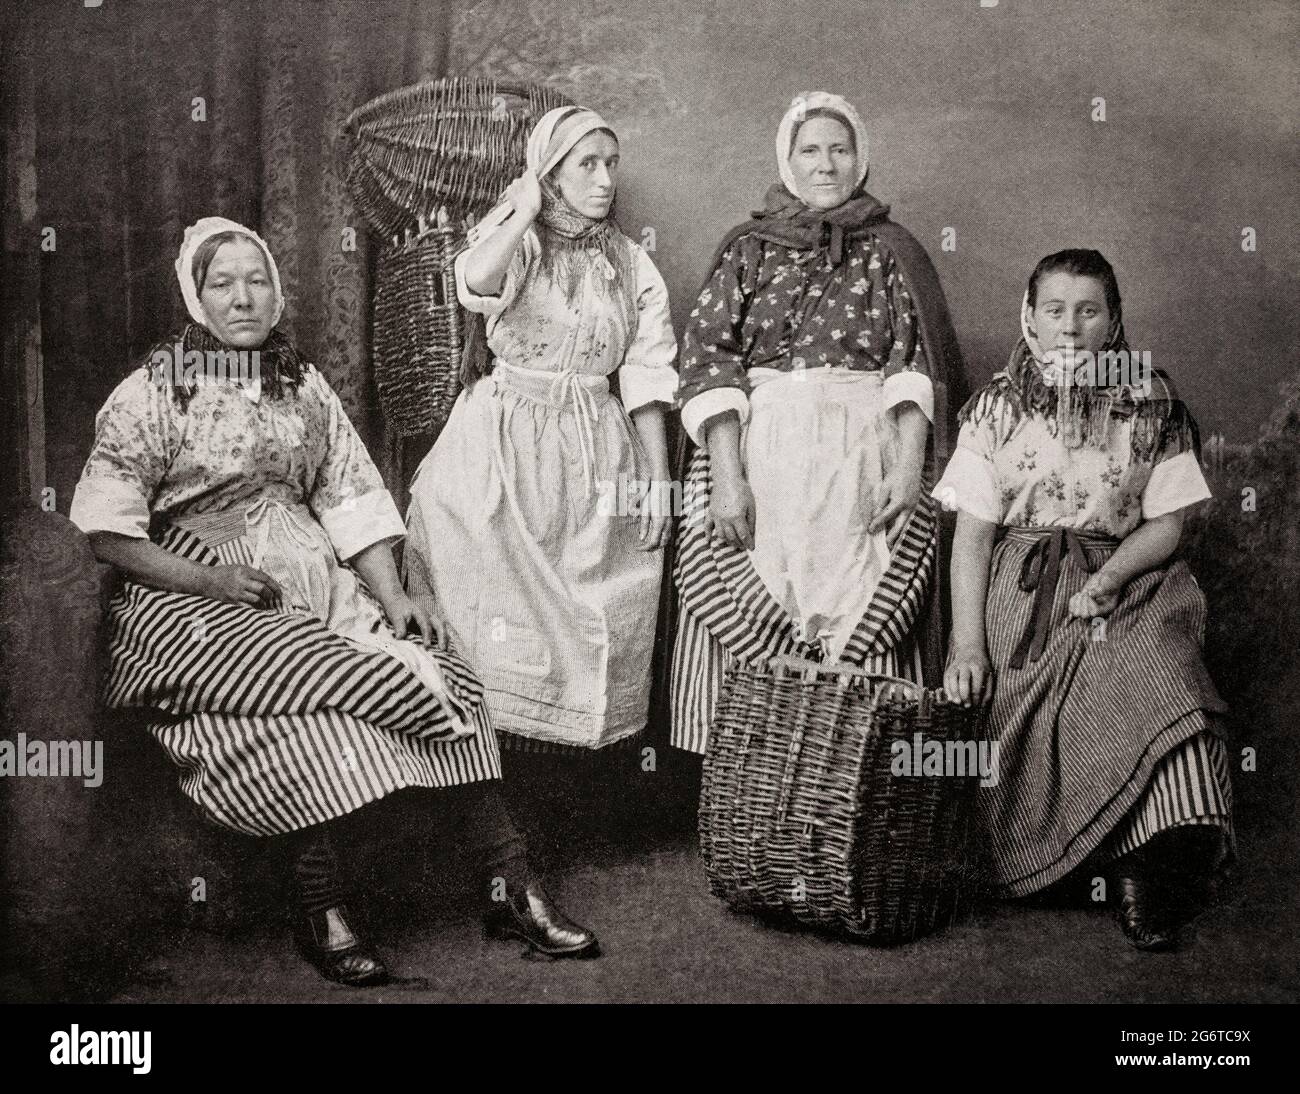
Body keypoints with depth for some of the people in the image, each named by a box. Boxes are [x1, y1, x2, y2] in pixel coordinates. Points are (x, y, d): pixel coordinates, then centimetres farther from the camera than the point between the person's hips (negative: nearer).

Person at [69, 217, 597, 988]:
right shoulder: (150, 394, 2)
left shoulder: (303, 384, 16)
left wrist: (392, 595, -5)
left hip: (314, 579, 4)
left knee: (439, 670, -20)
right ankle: (322, 909, -22)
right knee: (302, 691, -34)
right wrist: (211, 580, -15)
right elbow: (107, 530, -2)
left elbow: (353, 499, 10)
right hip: (194, 599, -4)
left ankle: (514, 889, -17)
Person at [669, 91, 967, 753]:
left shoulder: (891, 252, 12)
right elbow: (709, 356, 1)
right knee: (748, 641, -2)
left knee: (862, 639, -4)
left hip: (864, 468, 0)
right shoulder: (746, 249, 12)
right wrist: (726, 475, -11)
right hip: (760, 457, 0)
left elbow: (917, 363, 3)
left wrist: (909, 464, -12)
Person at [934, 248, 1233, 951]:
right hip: (1024, 589, 0)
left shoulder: (1153, 408, 7)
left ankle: (1149, 877, -22)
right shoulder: (998, 407, 6)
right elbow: (972, 532, 2)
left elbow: (1165, 524, 5)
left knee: (1158, 678, -30)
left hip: (1127, 582, 0)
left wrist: (1104, 581, -14)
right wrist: (967, 643, -10)